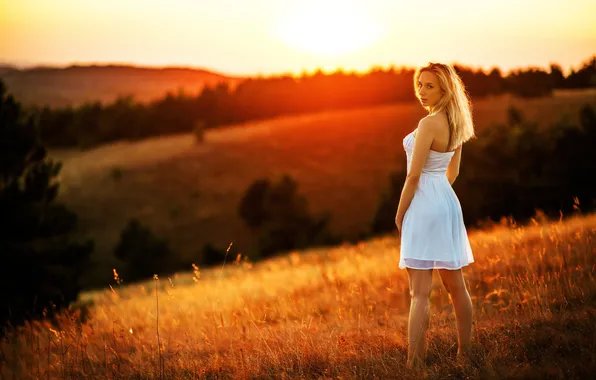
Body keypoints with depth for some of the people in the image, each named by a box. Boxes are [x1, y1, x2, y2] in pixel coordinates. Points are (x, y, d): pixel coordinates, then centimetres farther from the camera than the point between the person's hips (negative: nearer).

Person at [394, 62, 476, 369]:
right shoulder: (456, 124, 9)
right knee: (456, 285, 15)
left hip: (424, 205, -9)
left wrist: (399, 214, -7)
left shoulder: (429, 124, -17)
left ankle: (414, 363, -9)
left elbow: (414, 176, -17)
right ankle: (464, 354, 25)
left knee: (420, 292, -9)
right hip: (448, 202, 9)